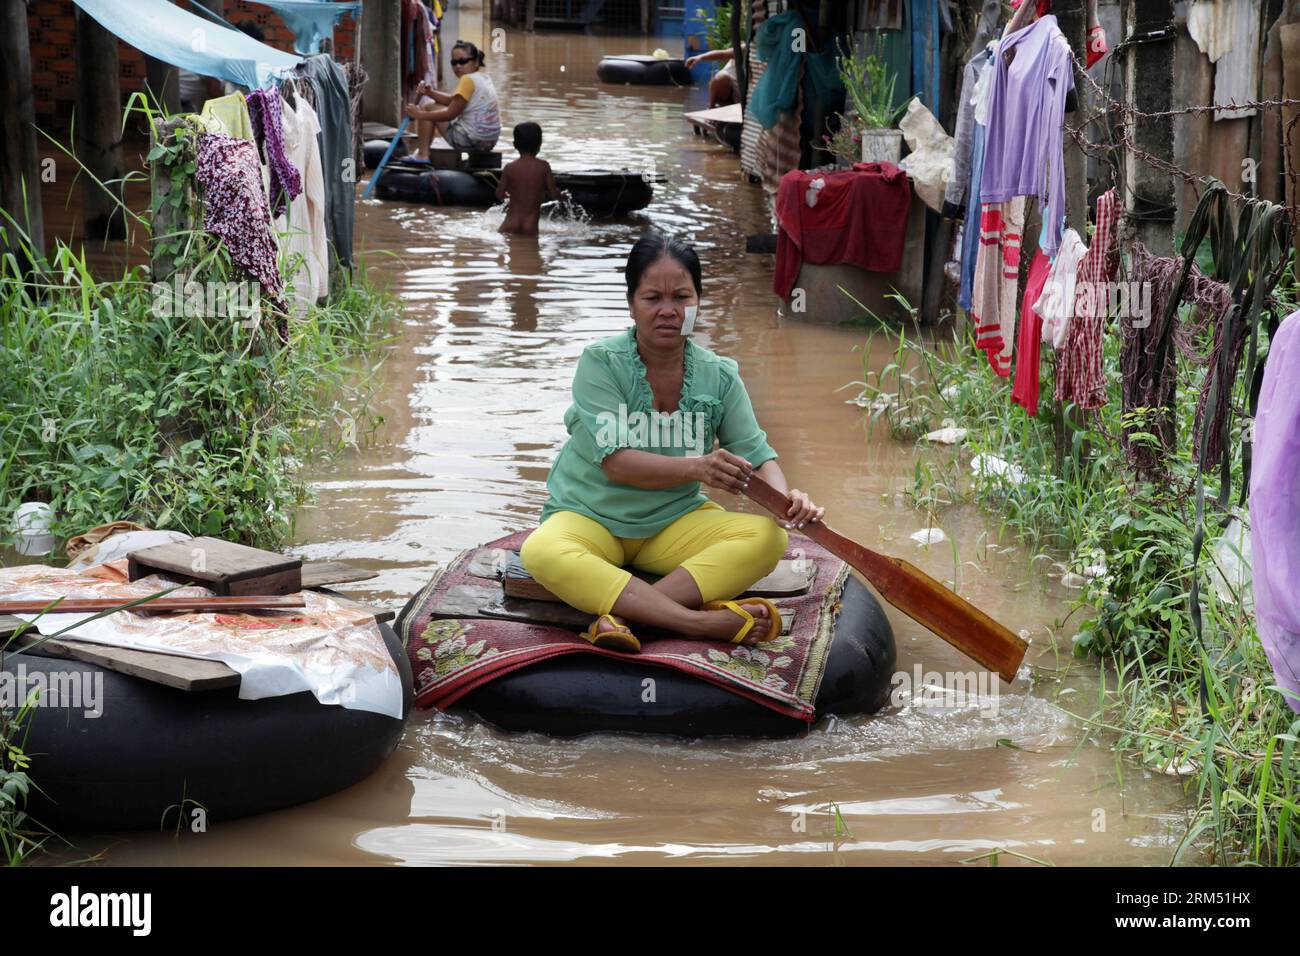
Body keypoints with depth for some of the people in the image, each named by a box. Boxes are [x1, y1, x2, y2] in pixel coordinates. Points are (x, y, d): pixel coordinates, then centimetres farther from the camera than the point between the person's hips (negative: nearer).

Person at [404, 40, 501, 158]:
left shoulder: (468, 79, -16)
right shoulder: (484, 78, 11)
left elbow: (450, 114, -15)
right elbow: (452, 101, 13)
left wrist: (420, 114, -7)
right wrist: (430, 93, 0)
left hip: (471, 141, -9)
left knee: (428, 107, 7)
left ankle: (422, 154, 7)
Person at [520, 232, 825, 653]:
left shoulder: (719, 376, -1)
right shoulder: (600, 362, -12)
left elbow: (758, 456, -3)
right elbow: (616, 463, -21)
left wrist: (785, 499, -28)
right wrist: (697, 468, -38)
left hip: (675, 523, 3)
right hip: (589, 519, -3)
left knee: (767, 536, -24)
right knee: (541, 553, -37)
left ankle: (623, 614, -35)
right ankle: (701, 621, -43)